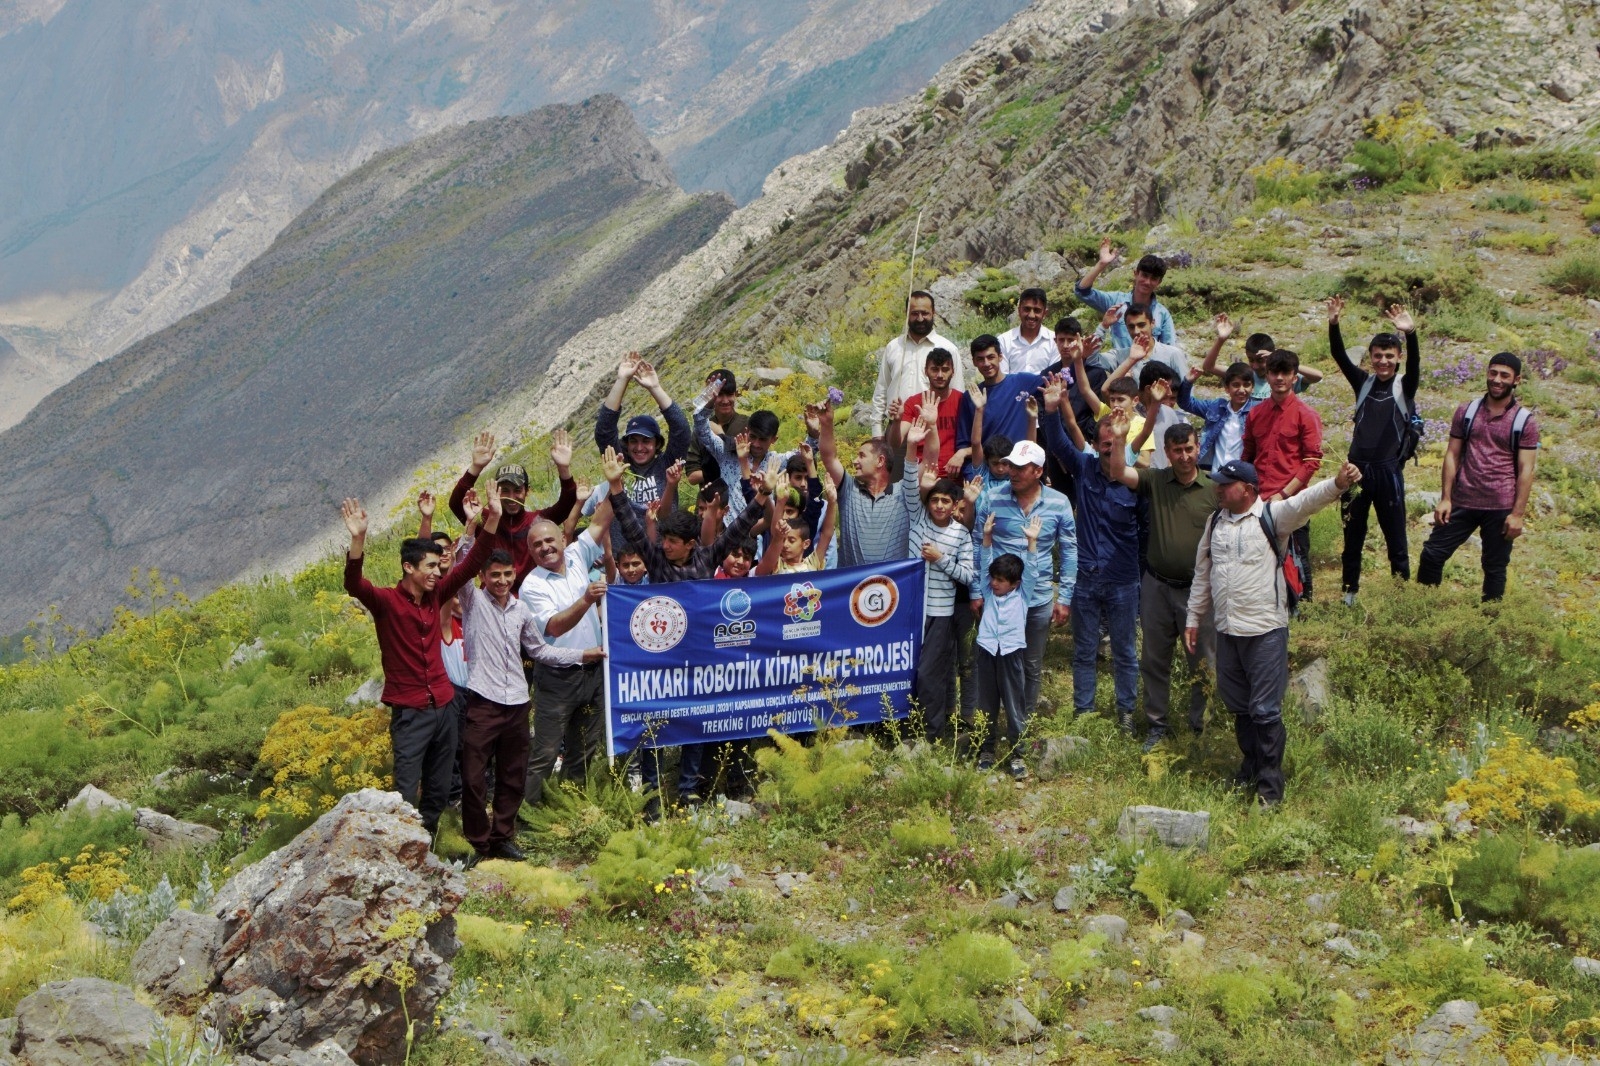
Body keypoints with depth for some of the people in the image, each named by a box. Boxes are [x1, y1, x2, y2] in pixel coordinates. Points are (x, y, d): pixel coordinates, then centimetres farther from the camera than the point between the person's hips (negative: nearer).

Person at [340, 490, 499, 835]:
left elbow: (471, 564, 10)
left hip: (444, 706, 6)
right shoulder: (386, 601, -8)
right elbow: (354, 585, -25)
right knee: (406, 793, -10)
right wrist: (358, 540, -42)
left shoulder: (435, 595, 7)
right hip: (410, 712, -6)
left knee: (438, 791, 12)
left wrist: (492, 519, 1)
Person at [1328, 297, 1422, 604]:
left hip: (1389, 472, -3)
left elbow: (1414, 363, -19)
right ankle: (1349, 593, 21)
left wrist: (1411, 334, -38)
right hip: (1357, 469, 3)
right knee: (1352, 538, 11)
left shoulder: (1405, 386, 0)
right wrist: (1333, 325, -21)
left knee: (1396, 540, 2)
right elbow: (1339, 356, -4)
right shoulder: (1363, 382, 7)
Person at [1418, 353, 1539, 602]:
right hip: (1462, 504, 2)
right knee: (1432, 554, 0)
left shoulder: (1525, 421, -1)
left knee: (1495, 568, 7)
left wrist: (1518, 513, -10)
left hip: (1501, 508, -2)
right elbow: (1452, 455, 6)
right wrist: (1445, 499, -1)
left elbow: (1525, 470, -4)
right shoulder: (1466, 412, 6)